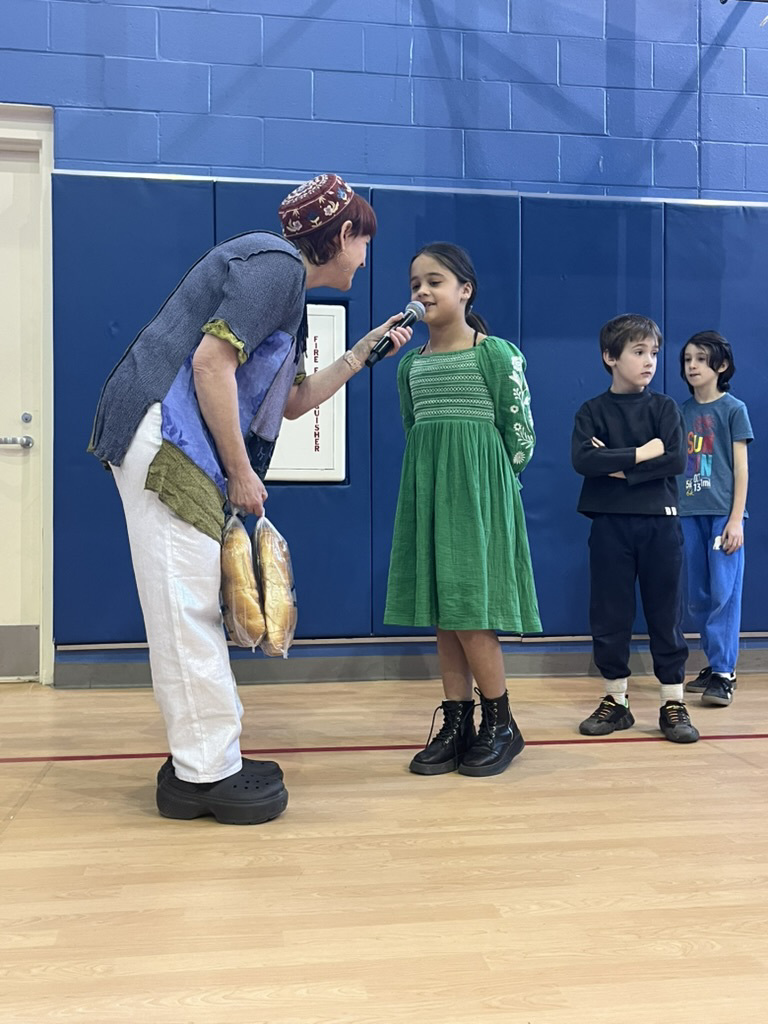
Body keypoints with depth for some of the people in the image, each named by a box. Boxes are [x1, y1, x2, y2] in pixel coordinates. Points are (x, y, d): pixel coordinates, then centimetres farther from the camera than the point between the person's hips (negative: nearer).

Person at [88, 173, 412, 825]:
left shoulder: (288, 285, 23)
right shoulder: (275, 263, -9)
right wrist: (242, 473, -15)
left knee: (194, 607, 10)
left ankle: (200, 765, 18)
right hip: (166, 435, -10)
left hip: (184, 449, 10)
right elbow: (211, 362, -20)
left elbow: (295, 401, 28)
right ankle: (207, 774, 0)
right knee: (187, 606, -7)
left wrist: (364, 351, 30)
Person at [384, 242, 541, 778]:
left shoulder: (496, 353, -6)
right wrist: (433, 480, 14)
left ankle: (501, 724, 8)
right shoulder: (410, 363, 11)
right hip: (428, 493, 6)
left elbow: (520, 433, -4)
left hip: (479, 492, -6)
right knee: (441, 615, 6)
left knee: (468, 611, -8)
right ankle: (457, 724, 15)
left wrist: (487, 482, 4)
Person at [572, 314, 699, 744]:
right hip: (610, 524, 0)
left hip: (660, 523, 0)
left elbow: (676, 461, -9)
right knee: (609, 616, 5)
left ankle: (674, 704, 14)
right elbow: (583, 460, -13)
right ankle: (615, 701, 18)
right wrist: (644, 453, -13)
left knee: (666, 615, 4)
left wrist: (618, 466, -12)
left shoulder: (665, 407, 4)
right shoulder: (593, 410, 3)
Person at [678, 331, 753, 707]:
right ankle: (715, 665, 19)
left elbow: (741, 467, -3)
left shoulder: (733, 409, 0)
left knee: (724, 593, -5)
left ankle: (724, 672, 0)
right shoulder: (682, 411, 11)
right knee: (697, 596, 8)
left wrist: (736, 519, -10)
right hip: (689, 514, 5)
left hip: (723, 513, -5)